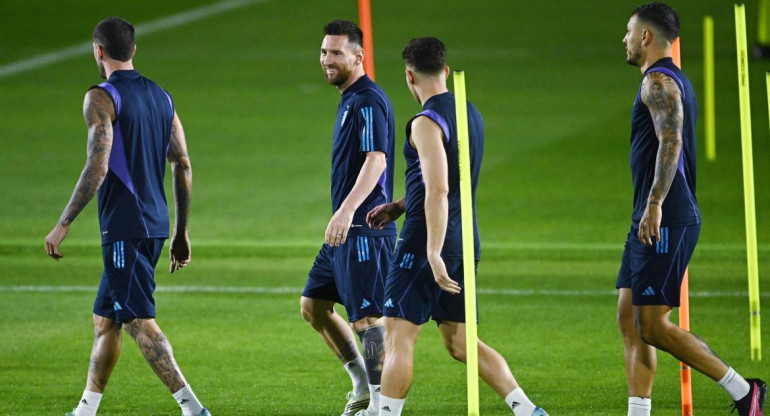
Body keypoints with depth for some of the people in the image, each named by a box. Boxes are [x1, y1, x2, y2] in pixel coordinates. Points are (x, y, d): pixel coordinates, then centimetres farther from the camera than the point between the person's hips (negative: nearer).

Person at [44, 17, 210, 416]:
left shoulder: (101, 98, -10)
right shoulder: (161, 97, 13)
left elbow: (97, 168, -20)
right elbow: (183, 167, 13)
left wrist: (63, 225, -15)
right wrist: (181, 233, 19)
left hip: (124, 228, -8)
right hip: (155, 225, 8)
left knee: (139, 321, -9)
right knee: (104, 318, 17)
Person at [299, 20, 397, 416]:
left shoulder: (369, 101, -14)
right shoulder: (349, 100, 17)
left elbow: (375, 160, -27)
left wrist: (348, 209, -37)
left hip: (365, 229, -11)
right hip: (347, 230, 11)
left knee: (366, 316, -10)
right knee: (313, 305, 14)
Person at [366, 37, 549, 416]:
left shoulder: (427, 123, -15)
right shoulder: (469, 113, 13)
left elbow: (438, 191, -24)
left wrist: (433, 256, -27)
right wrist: (399, 207, 25)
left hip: (428, 239, -9)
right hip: (465, 238, 9)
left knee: (398, 337, -4)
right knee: (460, 343, 12)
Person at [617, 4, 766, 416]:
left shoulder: (658, 81, -12)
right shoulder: (676, 81, 20)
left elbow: (671, 142, -26)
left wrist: (655, 204, -32)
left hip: (664, 222, -10)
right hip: (652, 223, 10)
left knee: (652, 326, -10)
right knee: (630, 320, 7)